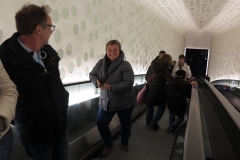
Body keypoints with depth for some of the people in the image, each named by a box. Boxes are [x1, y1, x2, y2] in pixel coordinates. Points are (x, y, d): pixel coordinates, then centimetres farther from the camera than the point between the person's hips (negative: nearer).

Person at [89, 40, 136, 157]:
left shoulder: (125, 65, -18)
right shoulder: (101, 63, -3)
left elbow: (128, 83, -24)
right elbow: (92, 74, 3)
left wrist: (111, 87, -32)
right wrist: (97, 82, -20)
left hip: (125, 102, -3)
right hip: (106, 101, 3)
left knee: (125, 123, 16)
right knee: (101, 123, 1)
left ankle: (124, 143, 46)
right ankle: (108, 144, 30)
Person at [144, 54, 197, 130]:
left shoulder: (152, 66, -3)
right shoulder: (164, 71, -19)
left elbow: (146, 77, 9)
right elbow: (173, 81, -29)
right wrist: (189, 83, -28)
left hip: (148, 92, 5)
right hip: (157, 94, -5)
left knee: (149, 107, 25)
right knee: (162, 107, 21)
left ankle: (148, 122, 41)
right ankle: (153, 123, 20)